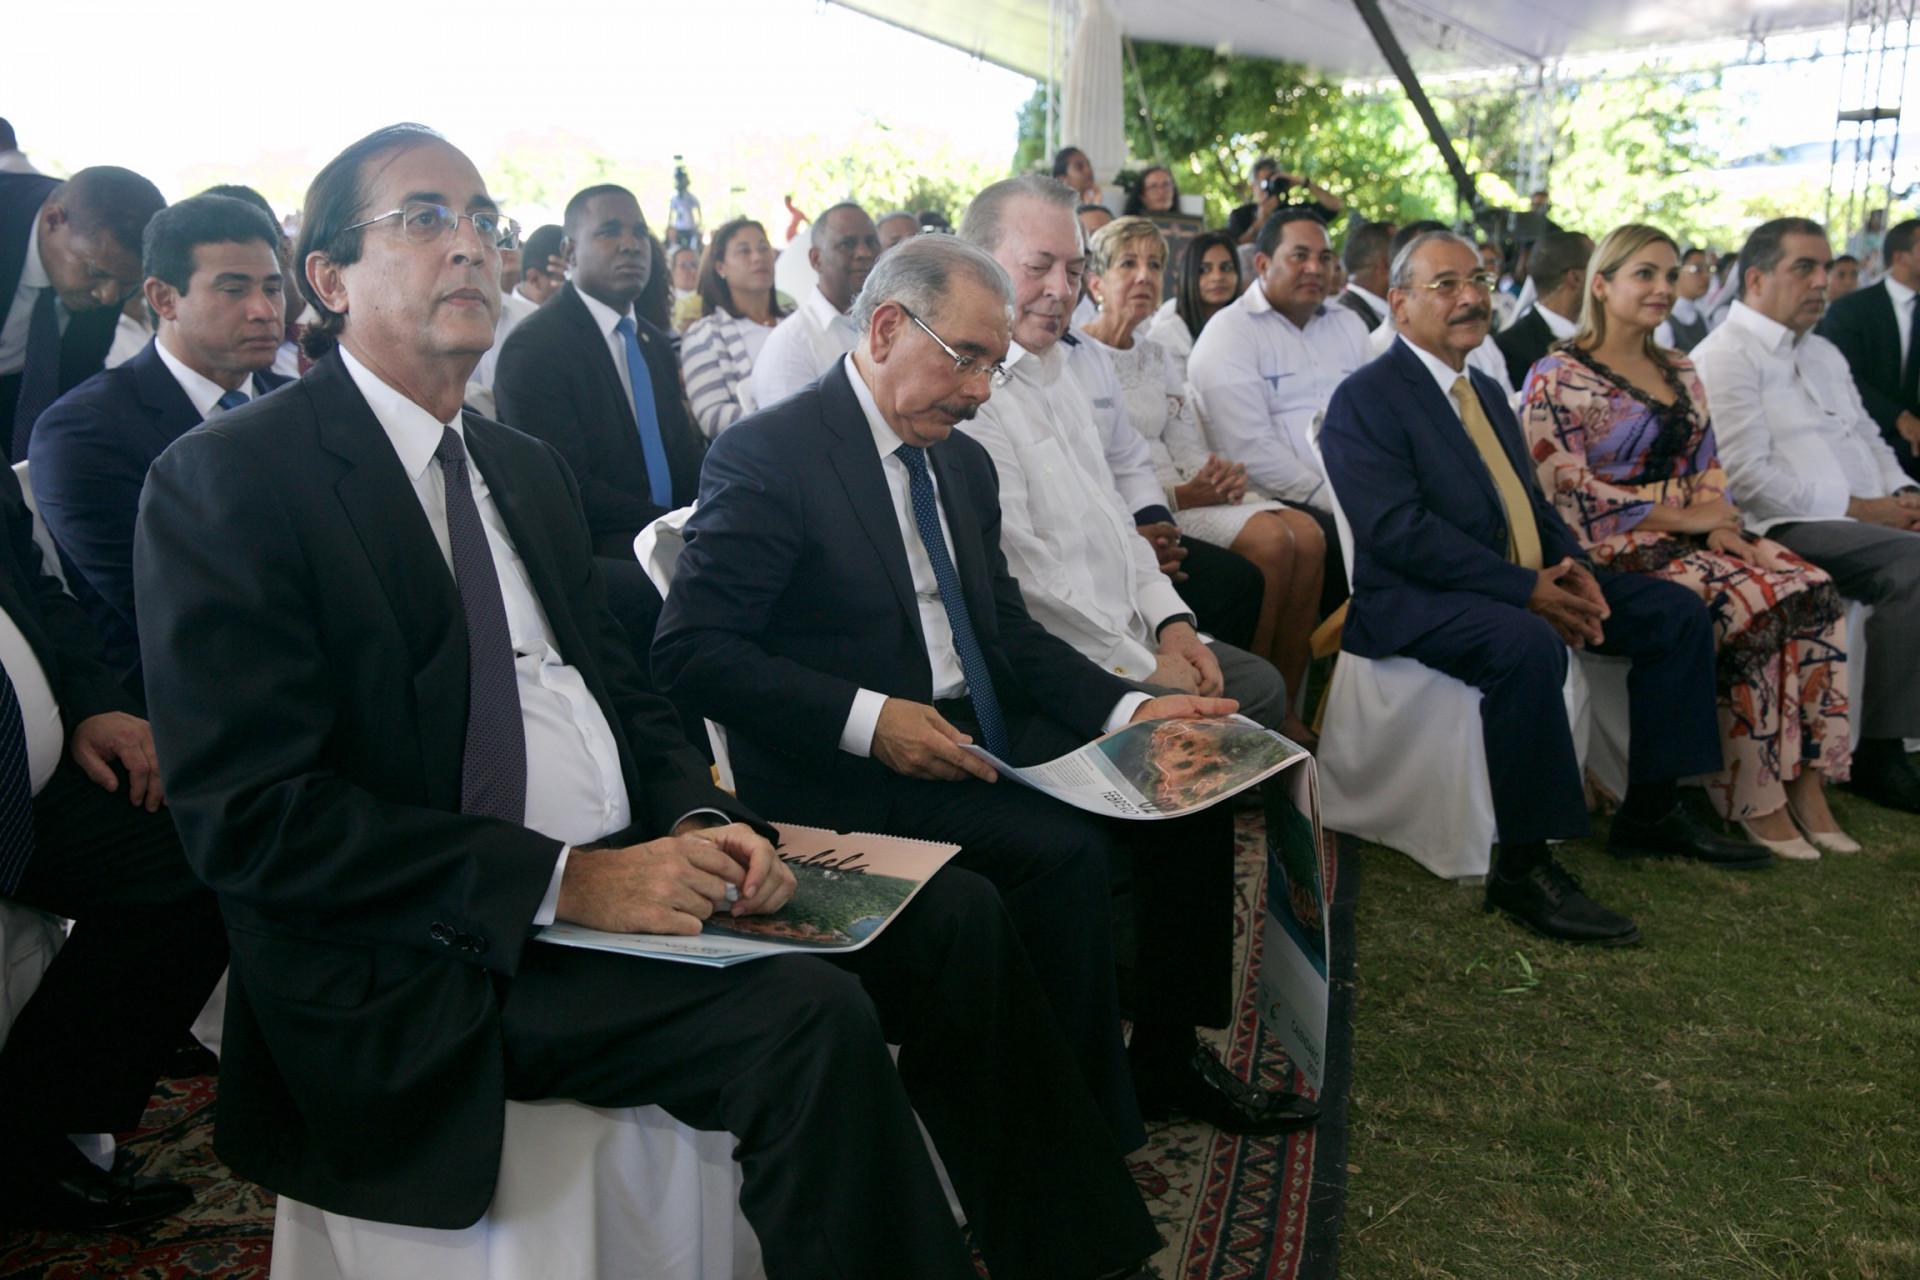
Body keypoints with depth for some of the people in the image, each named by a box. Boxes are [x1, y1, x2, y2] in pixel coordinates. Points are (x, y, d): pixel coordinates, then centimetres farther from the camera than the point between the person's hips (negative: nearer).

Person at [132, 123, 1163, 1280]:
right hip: (425, 966, -7)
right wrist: (565, 881, -22)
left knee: (951, 914, -4)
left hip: (621, 872, 8)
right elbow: (251, 814, -16)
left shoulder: (531, 468, 16)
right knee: (810, 1016, -28)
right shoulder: (229, 480, -9)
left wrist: (701, 821, -4)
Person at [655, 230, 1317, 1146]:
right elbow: (691, 652, -17)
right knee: (1061, 846, -27)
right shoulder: (767, 455, -11)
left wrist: (1128, 709, 0)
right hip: (852, 768, -8)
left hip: (981, 731, 8)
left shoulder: (964, 463, 15)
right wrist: (868, 719, -26)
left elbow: (1008, 632, 16)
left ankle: (1165, 1059, 9)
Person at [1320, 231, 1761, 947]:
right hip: (1409, 600, -9)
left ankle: (1651, 812, 14)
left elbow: (1531, 502, 22)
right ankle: (1522, 870, -27)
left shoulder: (1487, 392, 19)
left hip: (1524, 582, 10)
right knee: (1526, 644, -38)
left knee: (1677, 612, 4)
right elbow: (1397, 531, -21)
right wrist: (1525, 591, -23)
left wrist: (1567, 564, -2)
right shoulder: (1365, 400, -10)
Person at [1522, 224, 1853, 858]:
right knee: (1751, 604, -28)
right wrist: (1682, 517, -13)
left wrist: (1723, 524, -5)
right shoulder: (1558, 376, -3)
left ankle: (1803, 781, -16)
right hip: (1614, 547, -7)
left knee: (1812, 591, -19)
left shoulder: (1679, 372, 19)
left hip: (1693, 535, 7)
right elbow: (1566, 489, -12)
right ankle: (1752, 799, -18)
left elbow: (1707, 468, 17)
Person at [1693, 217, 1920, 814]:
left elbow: (1869, 438, 28)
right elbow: (1748, 478, -14)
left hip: (1870, 519, 8)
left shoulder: (1825, 354, 26)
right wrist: (1856, 508, -13)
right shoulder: (1725, 357, -4)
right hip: (1787, 530, -8)